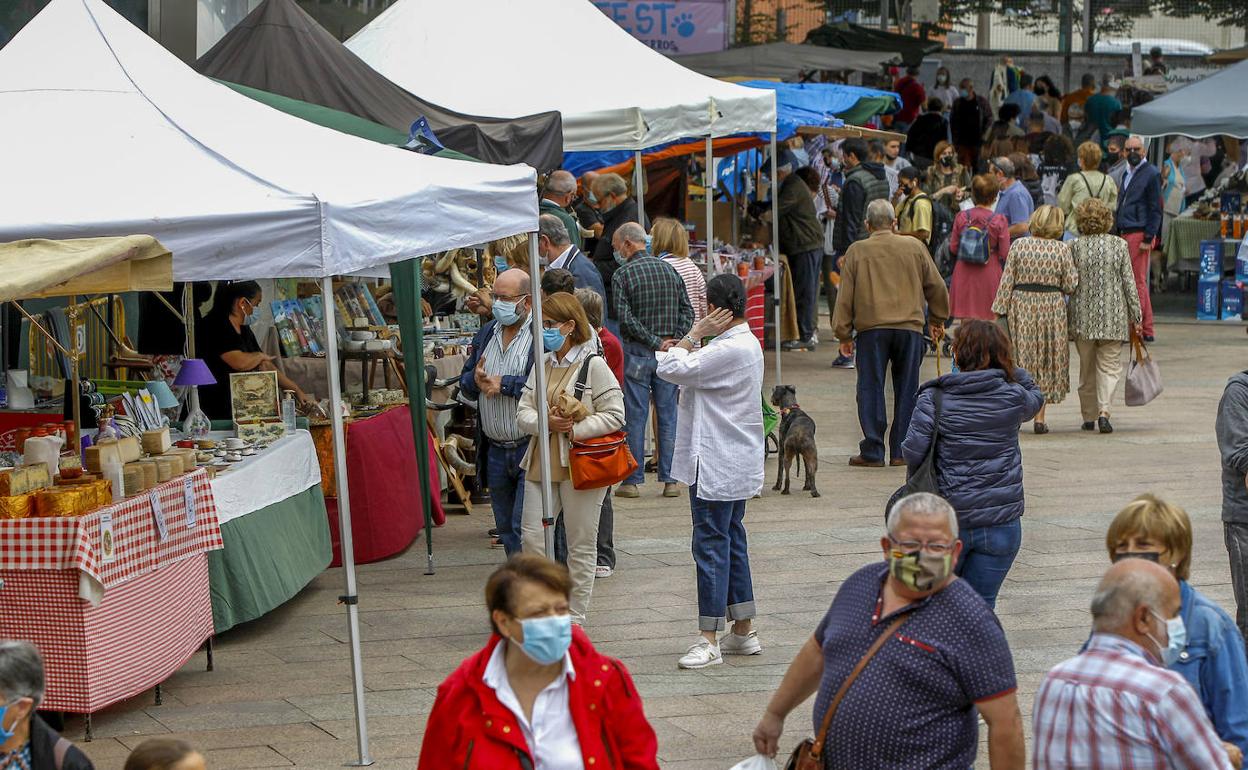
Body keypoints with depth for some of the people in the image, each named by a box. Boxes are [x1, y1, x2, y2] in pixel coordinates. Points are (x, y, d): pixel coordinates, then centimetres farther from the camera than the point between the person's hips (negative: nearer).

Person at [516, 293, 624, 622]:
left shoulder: (594, 365, -8)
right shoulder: (542, 364, 10)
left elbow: (614, 415, -11)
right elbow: (523, 412, 7)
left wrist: (575, 429, -18)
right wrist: (546, 422, -14)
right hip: (542, 462, 6)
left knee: (581, 544, 4)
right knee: (532, 537, 1)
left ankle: (575, 617, 14)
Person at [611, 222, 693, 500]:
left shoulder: (625, 273, -8)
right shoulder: (669, 269, 7)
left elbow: (625, 318, -14)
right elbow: (687, 311, 5)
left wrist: (655, 342, -11)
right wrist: (673, 339, -2)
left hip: (637, 352, -4)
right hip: (668, 355, 4)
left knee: (635, 417, 1)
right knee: (668, 416, 7)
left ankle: (633, 480, 3)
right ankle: (670, 480, 7)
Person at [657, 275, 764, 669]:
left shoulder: (729, 349, -22)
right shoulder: (747, 342, 12)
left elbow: (671, 369, -20)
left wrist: (694, 334, -9)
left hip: (716, 466, -11)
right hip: (735, 463, 11)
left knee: (711, 544, -6)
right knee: (732, 541, 15)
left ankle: (710, 640, -4)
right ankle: (744, 631, 21)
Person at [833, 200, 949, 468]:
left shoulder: (857, 252, 3)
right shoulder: (914, 247, 7)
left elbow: (845, 296, 3)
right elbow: (936, 286, 13)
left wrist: (844, 335, 9)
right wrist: (938, 320, 27)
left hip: (871, 328, -1)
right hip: (910, 327, 1)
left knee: (871, 389, 3)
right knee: (906, 390, 8)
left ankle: (872, 452, 1)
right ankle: (902, 451, 9)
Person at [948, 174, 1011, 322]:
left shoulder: (961, 217, -3)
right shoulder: (999, 221, -11)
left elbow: (953, 249, 2)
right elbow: (1004, 254, -9)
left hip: (964, 276, 3)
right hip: (989, 275, -2)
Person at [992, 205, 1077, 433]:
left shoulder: (1018, 245, -3)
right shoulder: (1062, 249, -4)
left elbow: (1007, 280, -3)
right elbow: (1070, 286, -3)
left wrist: (1000, 310, 1)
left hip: (1021, 306, 0)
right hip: (1052, 309, 0)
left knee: (1022, 356, 9)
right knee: (1047, 363, 9)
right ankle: (1040, 417, 8)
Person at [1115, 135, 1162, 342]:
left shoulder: (1151, 174, -6)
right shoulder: (1127, 174, 19)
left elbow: (1155, 209, -10)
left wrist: (1148, 239, -15)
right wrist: (1119, 235, 15)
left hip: (1140, 234, -9)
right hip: (1126, 235, 9)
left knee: (1137, 282, -9)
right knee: (1138, 283, 11)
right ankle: (1146, 330, 16)